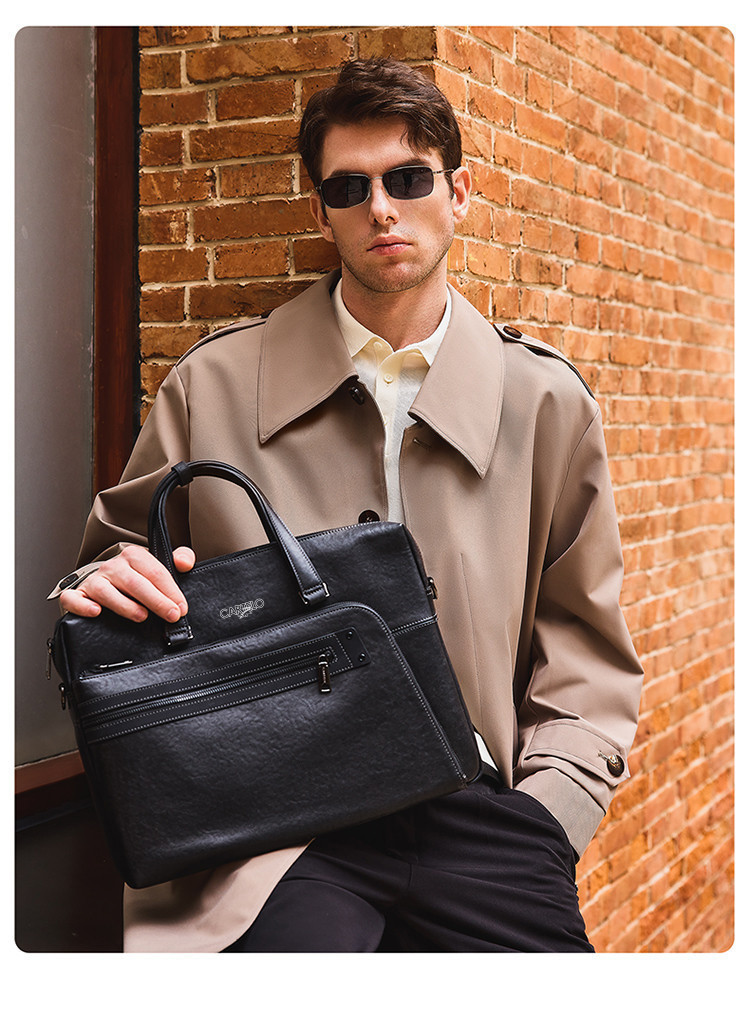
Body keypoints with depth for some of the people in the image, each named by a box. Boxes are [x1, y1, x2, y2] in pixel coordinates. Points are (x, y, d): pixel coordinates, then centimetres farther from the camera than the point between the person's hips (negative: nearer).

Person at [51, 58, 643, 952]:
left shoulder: (546, 401, 10)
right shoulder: (214, 384, 7)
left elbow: (586, 661, 14)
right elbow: (115, 561, 18)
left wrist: (538, 826, 1)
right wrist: (104, 587, -6)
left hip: (476, 812, 2)